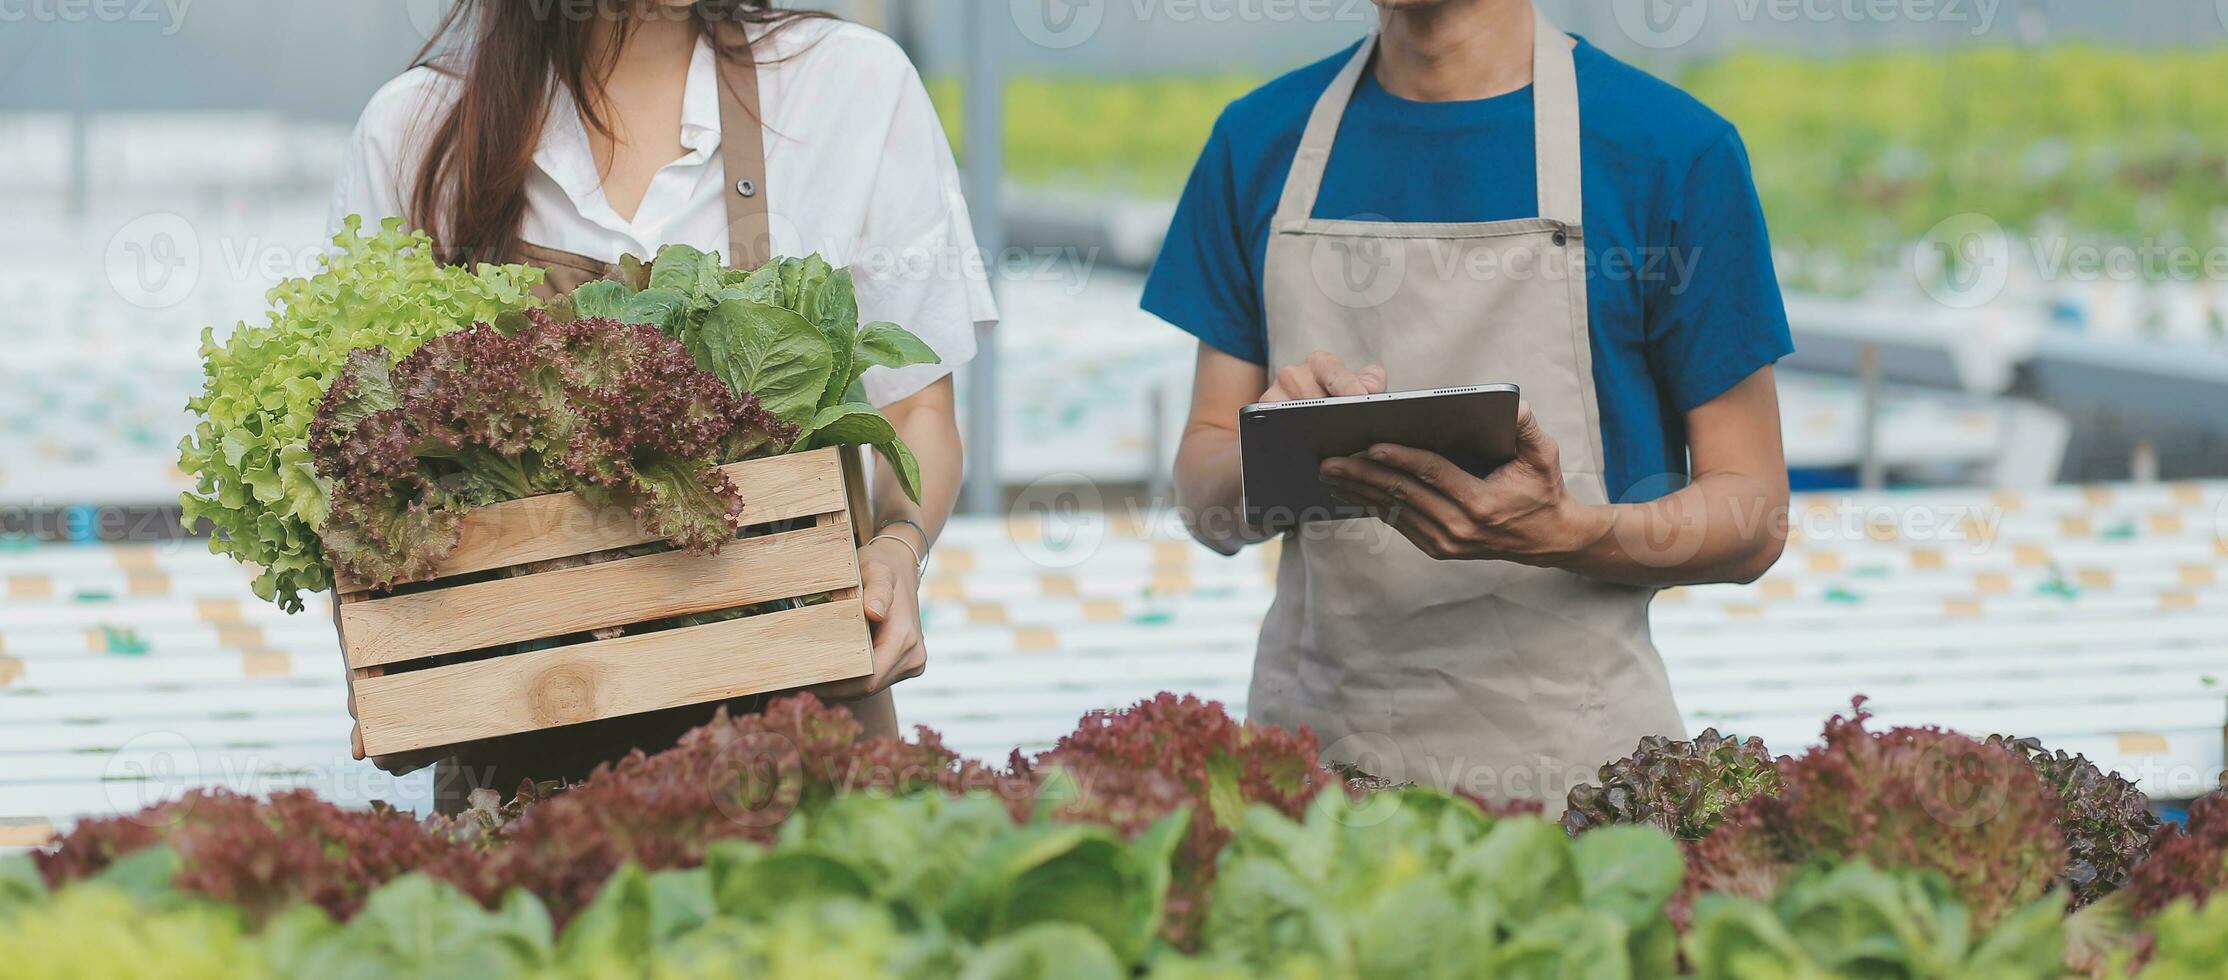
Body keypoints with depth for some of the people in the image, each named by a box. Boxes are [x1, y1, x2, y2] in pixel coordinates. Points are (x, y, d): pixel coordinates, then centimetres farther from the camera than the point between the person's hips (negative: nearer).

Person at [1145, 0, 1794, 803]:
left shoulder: (1678, 151, -5)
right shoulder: (1259, 140, 7)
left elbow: (1753, 519, -3)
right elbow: (1207, 504, 11)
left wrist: (1561, 534, -22)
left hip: (1569, 765, -3)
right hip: (1312, 742, 3)